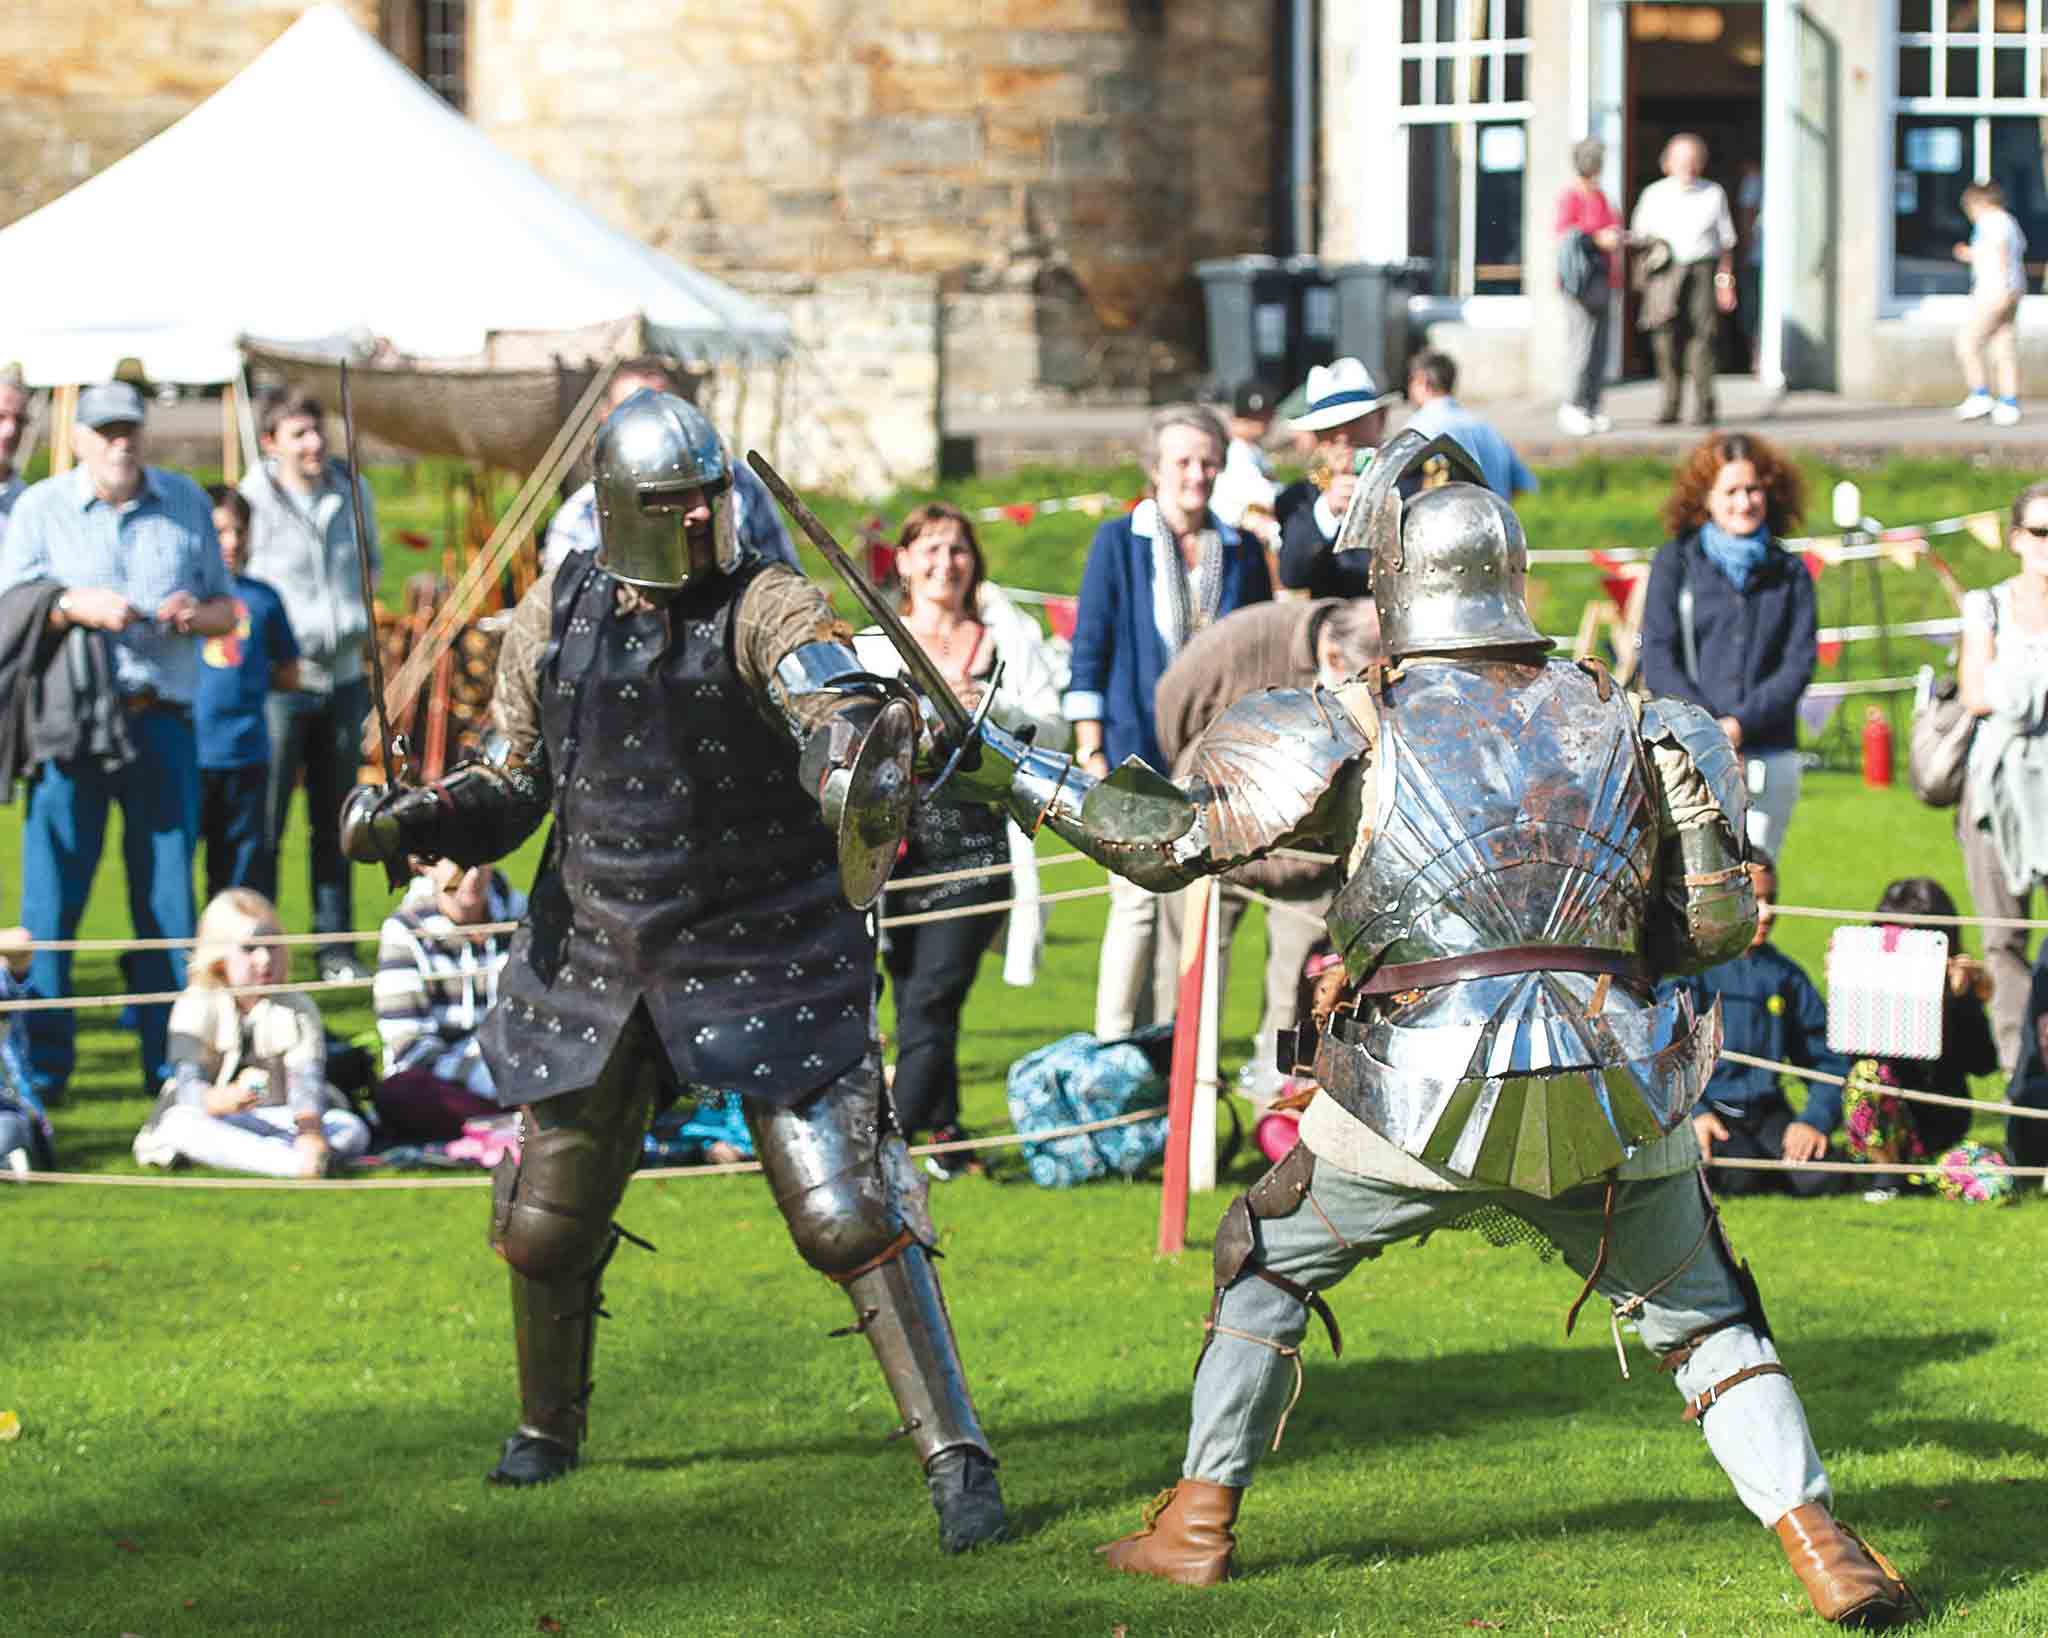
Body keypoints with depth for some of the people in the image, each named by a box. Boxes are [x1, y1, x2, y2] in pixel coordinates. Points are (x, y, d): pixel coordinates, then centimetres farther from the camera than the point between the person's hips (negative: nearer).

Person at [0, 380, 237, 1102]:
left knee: (168, 898, 1)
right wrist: (77, 606, -15)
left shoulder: (186, 502, 13)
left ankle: (171, 1062, 7)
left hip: (161, 722, 2)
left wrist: (197, 613, -7)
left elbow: (226, 607, 16)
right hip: (68, 723, -2)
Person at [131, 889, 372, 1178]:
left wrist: (310, 1130, -38)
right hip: (217, 1120, -2)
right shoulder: (195, 1007, -5)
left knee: (353, 1130, -22)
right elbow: (187, 1086, -18)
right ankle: (294, 1162, -52)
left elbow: (307, 1081, -16)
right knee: (180, 1124, -34)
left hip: (278, 1120, 2)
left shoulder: (298, 1010, 0)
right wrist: (223, 1100, -42)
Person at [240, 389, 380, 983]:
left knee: (335, 821, 12)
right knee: (265, 822, -4)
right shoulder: (252, 499, -10)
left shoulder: (352, 492, 7)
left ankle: (334, 945, 20)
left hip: (344, 675, 5)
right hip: (279, 682, -5)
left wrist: (359, 612, 5)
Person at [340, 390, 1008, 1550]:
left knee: (849, 1213, -14)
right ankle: (549, 1430, 41)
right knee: (546, 1224, 14)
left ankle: (957, 1459, -7)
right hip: (600, 956, 5)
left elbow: (839, 700, -38)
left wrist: (864, 766, -62)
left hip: (765, 962, -5)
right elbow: (516, 784, 11)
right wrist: (411, 821, -9)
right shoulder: (555, 618, -1)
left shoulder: (763, 608, -16)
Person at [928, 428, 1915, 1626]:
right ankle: (1822, 1545, -1)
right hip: (1613, 1093, 2)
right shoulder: (1619, 719, 9)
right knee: (1706, 1323, 15)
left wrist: (1006, 770, 13)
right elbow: (1720, 921, 7)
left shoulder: (1359, 732, 2)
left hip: (1428, 1091, -2)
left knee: (1268, 1262, 21)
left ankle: (1201, 1519, 21)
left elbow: (1166, 839, 3)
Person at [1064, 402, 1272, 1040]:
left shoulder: (1240, 552, 12)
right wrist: (1091, 750, -6)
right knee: (1139, 898, -9)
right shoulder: (1118, 543, 2)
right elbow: (1089, 647, 1)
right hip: (1139, 751, -4)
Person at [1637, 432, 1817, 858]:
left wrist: (1740, 724, -11)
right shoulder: (1675, 564, 7)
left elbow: (1800, 663, 4)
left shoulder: (1789, 573, 12)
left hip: (1770, 761, 2)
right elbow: (1657, 663, 1)